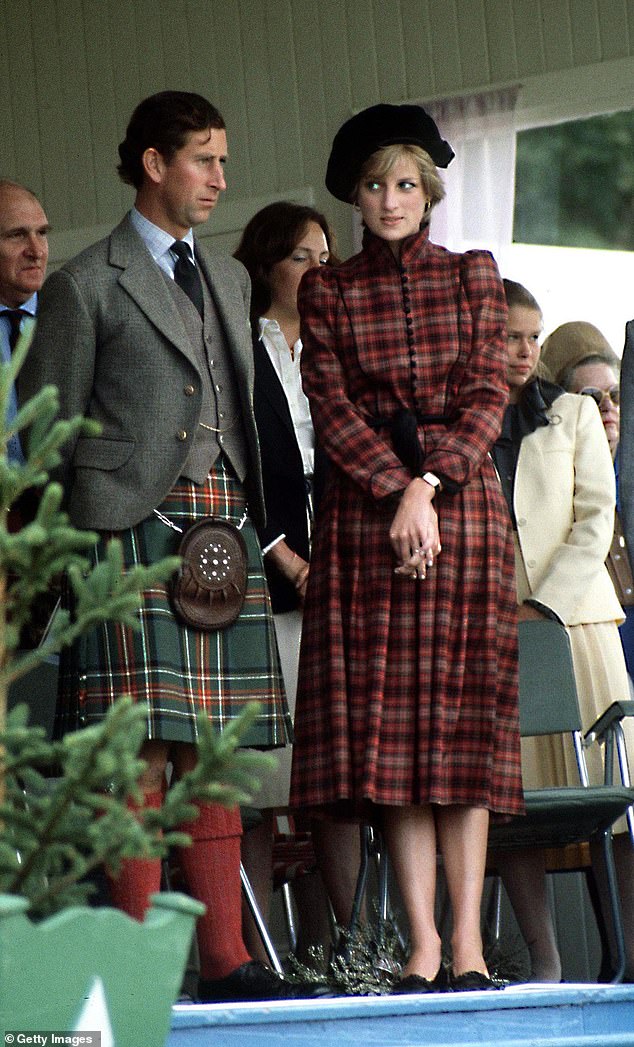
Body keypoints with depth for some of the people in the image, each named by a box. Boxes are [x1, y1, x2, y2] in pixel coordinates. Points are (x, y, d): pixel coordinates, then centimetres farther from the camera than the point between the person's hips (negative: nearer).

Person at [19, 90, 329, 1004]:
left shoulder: (230, 280, 22)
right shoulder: (85, 286, 2)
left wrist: (259, 525, 15)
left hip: (227, 529, 6)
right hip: (134, 526, -6)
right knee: (140, 751, -10)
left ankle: (225, 960, 5)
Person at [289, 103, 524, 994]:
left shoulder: (473, 276, 10)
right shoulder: (327, 292, 9)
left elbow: (488, 397, 1)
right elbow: (333, 409, 0)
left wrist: (429, 484, -12)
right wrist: (399, 494, -12)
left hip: (463, 504, 0)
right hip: (365, 515, 0)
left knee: (462, 719, -5)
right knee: (387, 723, -6)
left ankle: (469, 937, -6)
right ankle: (422, 942, -6)